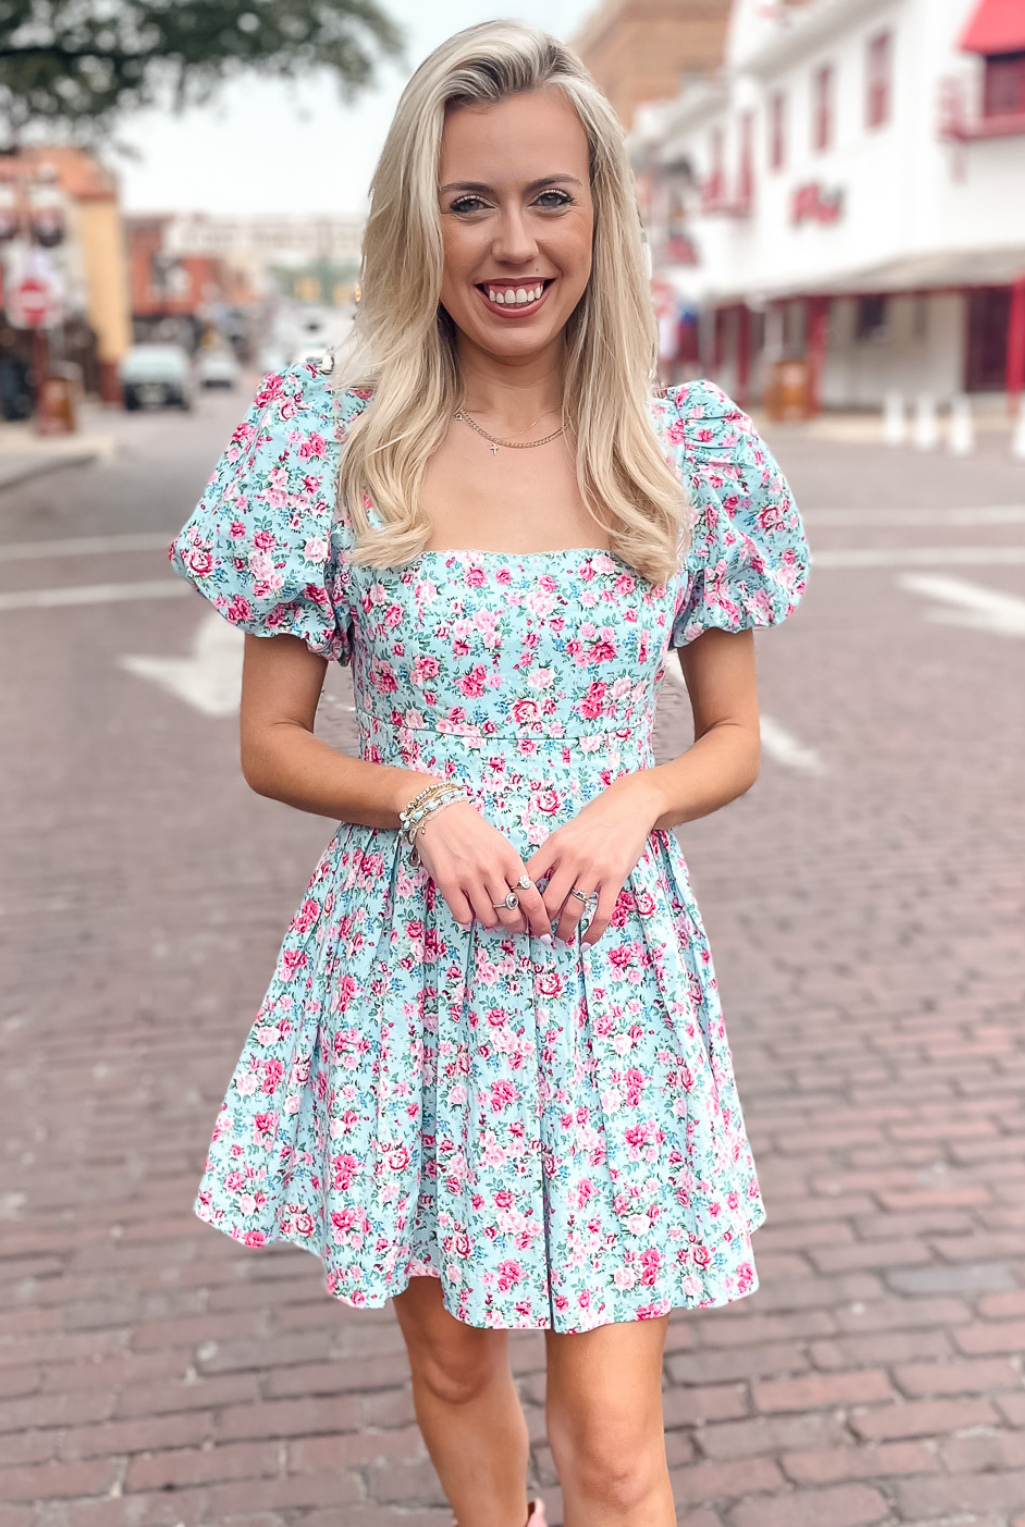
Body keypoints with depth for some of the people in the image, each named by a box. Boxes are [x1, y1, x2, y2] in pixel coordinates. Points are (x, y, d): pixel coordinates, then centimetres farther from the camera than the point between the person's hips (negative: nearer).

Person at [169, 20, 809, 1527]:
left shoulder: (693, 451, -1)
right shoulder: (330, 445, -5)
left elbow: (735, 738, 7)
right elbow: (271, 743, 1)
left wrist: (638, 801, -14)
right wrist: (420, 798, -17)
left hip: (612, 963, 0)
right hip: (408, 963, 1)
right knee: (452, 1359, 20)